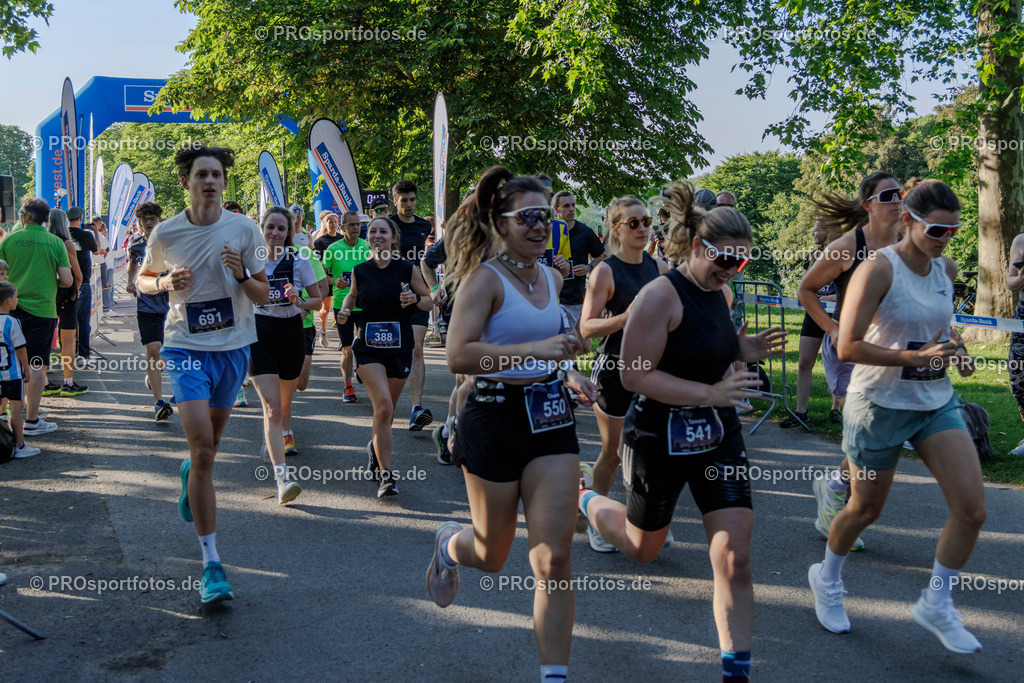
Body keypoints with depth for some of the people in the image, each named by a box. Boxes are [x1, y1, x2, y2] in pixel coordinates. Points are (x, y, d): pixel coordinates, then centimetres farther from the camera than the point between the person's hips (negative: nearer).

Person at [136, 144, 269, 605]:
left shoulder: (243, 229, -3)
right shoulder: (165, 234, -4)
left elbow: (264, 296, 1)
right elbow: (143, 280, 13)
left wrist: (241, 275, -20)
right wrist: (165, 282, -9)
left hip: (233, 346, 2)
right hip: (185, 347, -2)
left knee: (210, 444, 18)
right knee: (203, 448, -14)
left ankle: (189, 473, 58)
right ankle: (211, 565, -10)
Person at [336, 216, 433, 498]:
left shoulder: (408, 269, -3)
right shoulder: (359, 271, 1)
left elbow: (429, 301, 5)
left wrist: (415, 299, -17)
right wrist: (345, 309, 0)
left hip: (399, 347, 1)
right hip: (368, 347, -1)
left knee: (388, 410, 15)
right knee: (383, 407, -17)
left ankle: (375, 446, 47)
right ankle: (386, 475, -12)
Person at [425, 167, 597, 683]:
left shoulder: (552, 278, 10)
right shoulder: (484, 277, -12)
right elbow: (458, 356, -24)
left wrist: (568, 372, 11)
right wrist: (534, 351, -31)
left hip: (551, 417, 5)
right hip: (495, 416, -5)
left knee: (554, 558, -2)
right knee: (492, 557, 12)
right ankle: (448, 544, 49)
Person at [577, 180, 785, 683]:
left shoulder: (721, 293, 4)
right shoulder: (661, 295, -20)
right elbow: (635, 375, -24)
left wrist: (746, 351, 0)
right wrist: (711, 394, -30)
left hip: (718, 438, 6)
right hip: (660, 439, -6)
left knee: (735, 560, -2)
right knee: (643, 548, 18)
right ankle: (585, 499, 48)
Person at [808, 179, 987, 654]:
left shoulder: (947, 269, 5)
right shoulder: (878, 269, -17)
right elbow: (847, 348, -23)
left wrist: (953, 347, 3)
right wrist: (917, 357, -28)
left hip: (936, 401, 6)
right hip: (880, 405, -6)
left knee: (972, 509, -5)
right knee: (865, 509, 10)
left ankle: (936, 605, 15)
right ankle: (827, 579, 40)